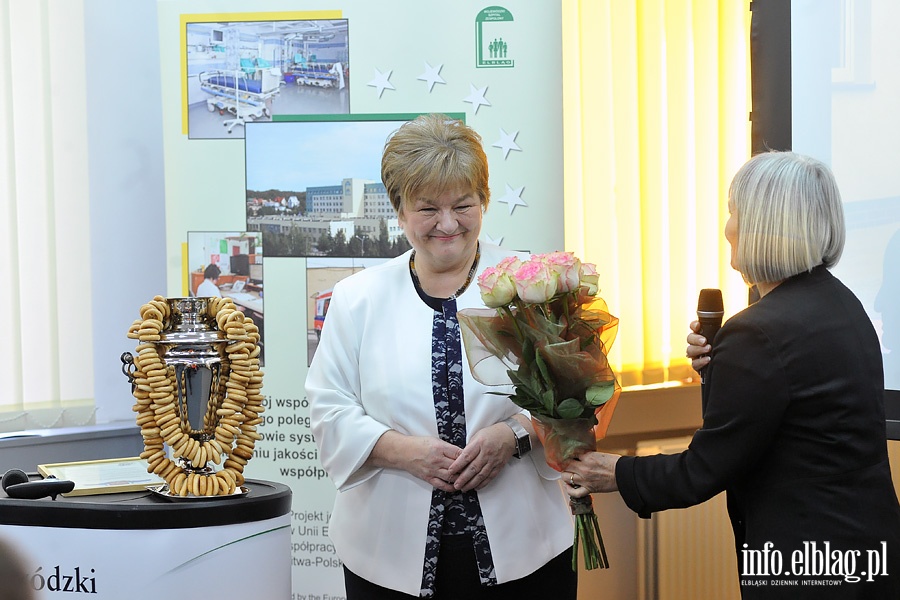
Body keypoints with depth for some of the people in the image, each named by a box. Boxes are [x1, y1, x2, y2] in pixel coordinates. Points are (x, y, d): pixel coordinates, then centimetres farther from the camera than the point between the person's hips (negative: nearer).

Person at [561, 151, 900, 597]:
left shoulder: (763, 333, -22)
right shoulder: (841, 302, 6)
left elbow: (703, 471, -15)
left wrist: (614, 475, -1)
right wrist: (716, 366, 1)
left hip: (807, 563, -9)